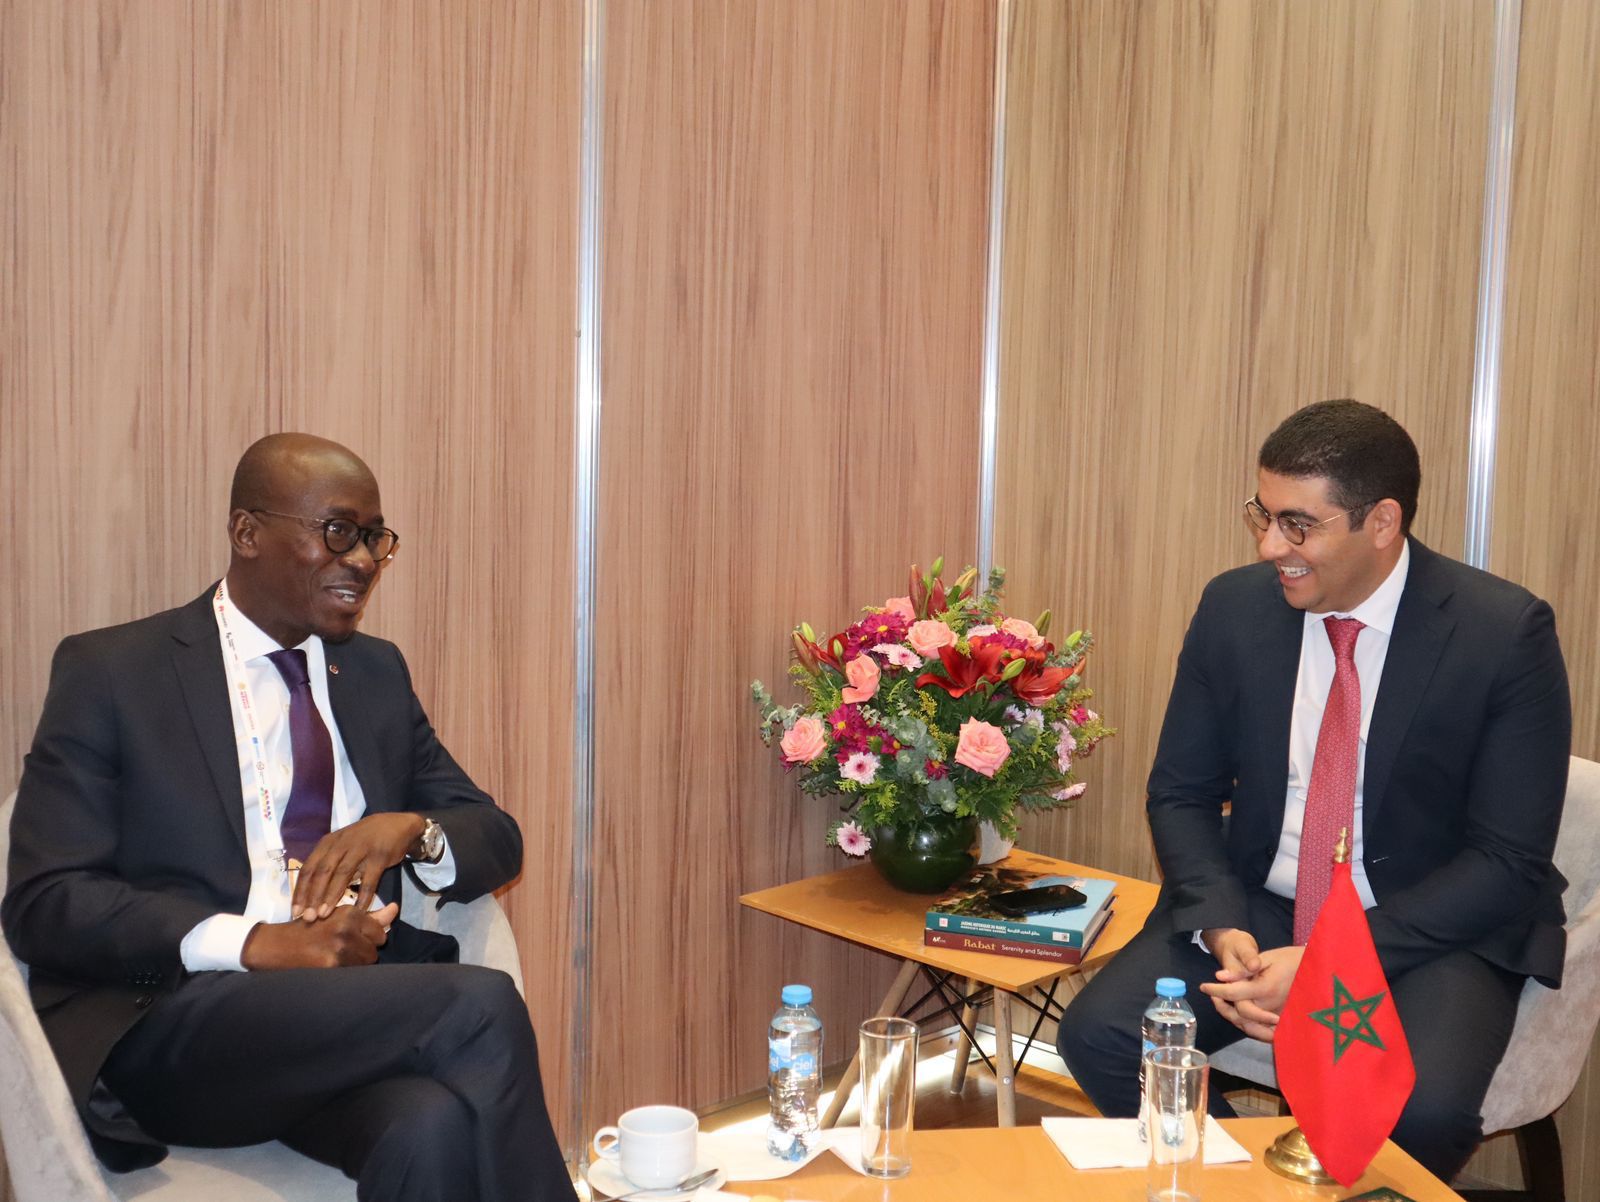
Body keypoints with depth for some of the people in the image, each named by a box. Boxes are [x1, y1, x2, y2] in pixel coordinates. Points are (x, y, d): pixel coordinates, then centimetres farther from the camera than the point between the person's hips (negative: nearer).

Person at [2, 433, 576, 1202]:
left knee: (435, 1129, -34)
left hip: (361, 1008, 4)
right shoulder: (110, 672, 3)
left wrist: (410, 830, -8)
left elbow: (498, 839, 16)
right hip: (174, 1029, -3)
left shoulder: (377, 672, 17)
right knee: (478, 1006, -30)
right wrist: (253, 943, -19)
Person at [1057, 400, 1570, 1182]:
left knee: (1421, 1107, -32)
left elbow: (1509, 861, -13)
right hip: (1255, 909, 3)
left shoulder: (1506, 633, -13)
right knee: (1098, 1033, -19)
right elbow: (1181, 794, 4)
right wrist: (1223, 929, -15)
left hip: (1433, 928, -3)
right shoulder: (1234, 607, -4)